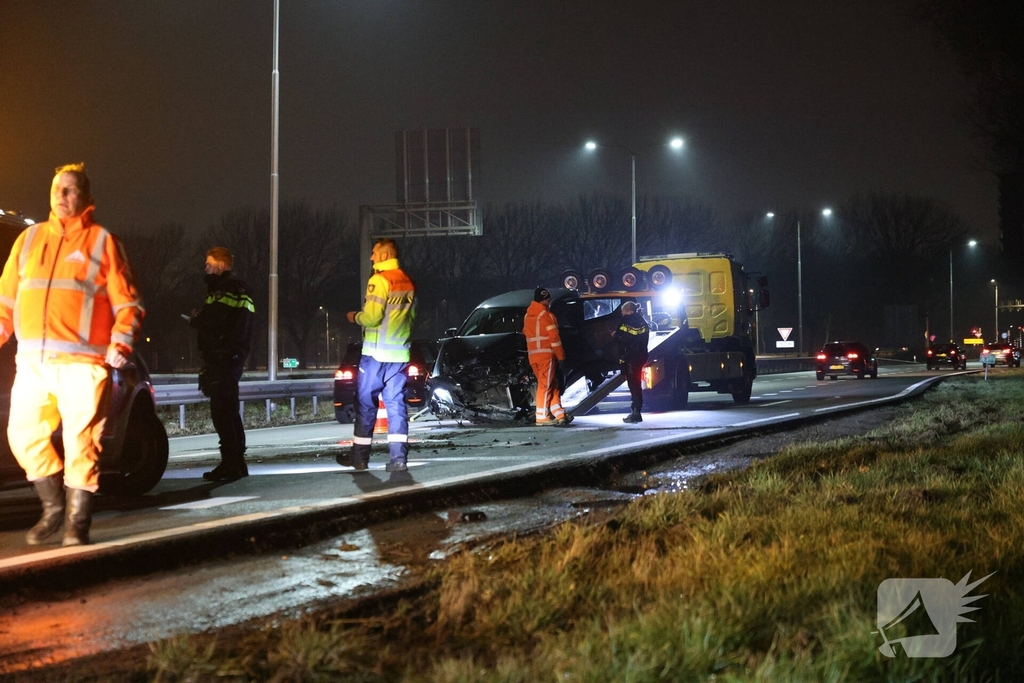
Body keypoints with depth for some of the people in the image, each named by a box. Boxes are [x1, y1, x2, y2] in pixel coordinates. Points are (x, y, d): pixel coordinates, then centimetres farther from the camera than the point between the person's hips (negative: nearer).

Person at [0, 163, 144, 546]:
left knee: (80, 443, -6)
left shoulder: (103, 242, 6)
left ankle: (77, 524, 3)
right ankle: (54, 507, 20)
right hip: (32, 362, 4)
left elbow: (128, 303, 4)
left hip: (82, 363, -4)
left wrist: (121, 344, -9)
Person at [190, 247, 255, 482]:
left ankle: (231, 465, -10)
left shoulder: (226, 288, -12)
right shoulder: (239, 288, 19)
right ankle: (236, 464, 22)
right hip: (232, 357, 11)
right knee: (228, 411, 16)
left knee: (221, 411, -9)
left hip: (222, 357, -10)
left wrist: (195, 318, -1)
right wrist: (200, 319, 8)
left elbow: (210, 321, -21)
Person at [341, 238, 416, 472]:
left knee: (366, 403, 4)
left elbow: (372, 316, -18)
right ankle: (398, 457, -4)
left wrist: (355, 317, 0)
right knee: (396, 404, 5)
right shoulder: (408, 282, 11)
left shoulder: (380, 280, -13)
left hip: (376, 352, -6)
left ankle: (359, 456, 10)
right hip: (400, 353, 6)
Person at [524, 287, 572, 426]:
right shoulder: (546, 315, -9)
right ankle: (542, 416, -6)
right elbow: (554, 337, -11)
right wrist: (561, 355, -5)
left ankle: (559, 414, 10)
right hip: (546, 354, -8)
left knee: (552, 385, 11)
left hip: (533, 355, 8)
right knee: (545, 385, -5)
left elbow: (526, 334, 21)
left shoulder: (527, 316, 15)